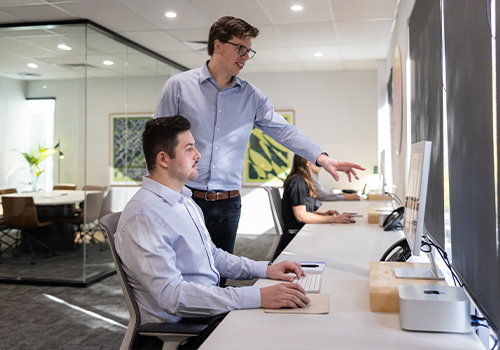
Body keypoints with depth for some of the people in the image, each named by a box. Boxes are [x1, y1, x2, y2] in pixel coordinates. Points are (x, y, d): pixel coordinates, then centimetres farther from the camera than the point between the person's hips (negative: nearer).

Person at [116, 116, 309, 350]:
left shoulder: (185, 202, 13)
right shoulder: (142, 217, -21)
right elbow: (171, 295, -28)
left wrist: (266, 269, 6)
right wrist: (258, 297, -32)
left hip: (212, 308, 9)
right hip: (180, 325, -9)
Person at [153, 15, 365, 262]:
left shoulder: (252, 96, 8)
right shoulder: (179, 86, -1)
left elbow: (284, 131, 4)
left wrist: (322, 159, -9)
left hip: (228, 204, 3)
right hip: (186, 198, -3)